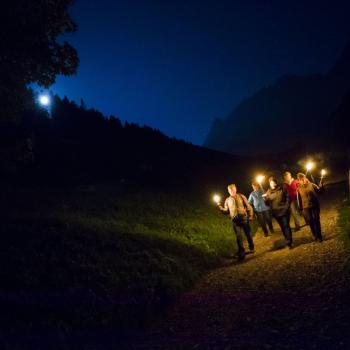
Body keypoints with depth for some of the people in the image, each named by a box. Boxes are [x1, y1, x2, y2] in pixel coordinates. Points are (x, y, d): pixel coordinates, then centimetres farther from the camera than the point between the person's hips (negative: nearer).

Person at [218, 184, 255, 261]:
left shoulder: (241, 197, 4)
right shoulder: (228, 200, 10)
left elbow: (248, 207, 3)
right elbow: (226, 211, 11)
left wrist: (250, 216, -4)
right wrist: (220, 207, -6)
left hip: (244, 218, -1)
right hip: (235, 220, 1)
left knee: (248, 234, 7)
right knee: (239, 237, -1)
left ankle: (251, 248, 27)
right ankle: (241, 253, 5)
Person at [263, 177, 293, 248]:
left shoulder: (282, 189, -2)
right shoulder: (268, 192, 3)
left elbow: (287, 197, 2)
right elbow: (267, 202, 1)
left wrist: (286, 206, -9)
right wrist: (265, 198, -19)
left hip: (284, 211, -3)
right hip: (276, 212, 3)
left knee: (286, 226, -6)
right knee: (282, 227, 11)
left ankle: (289, 242, -3)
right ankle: (288, 241, 22)